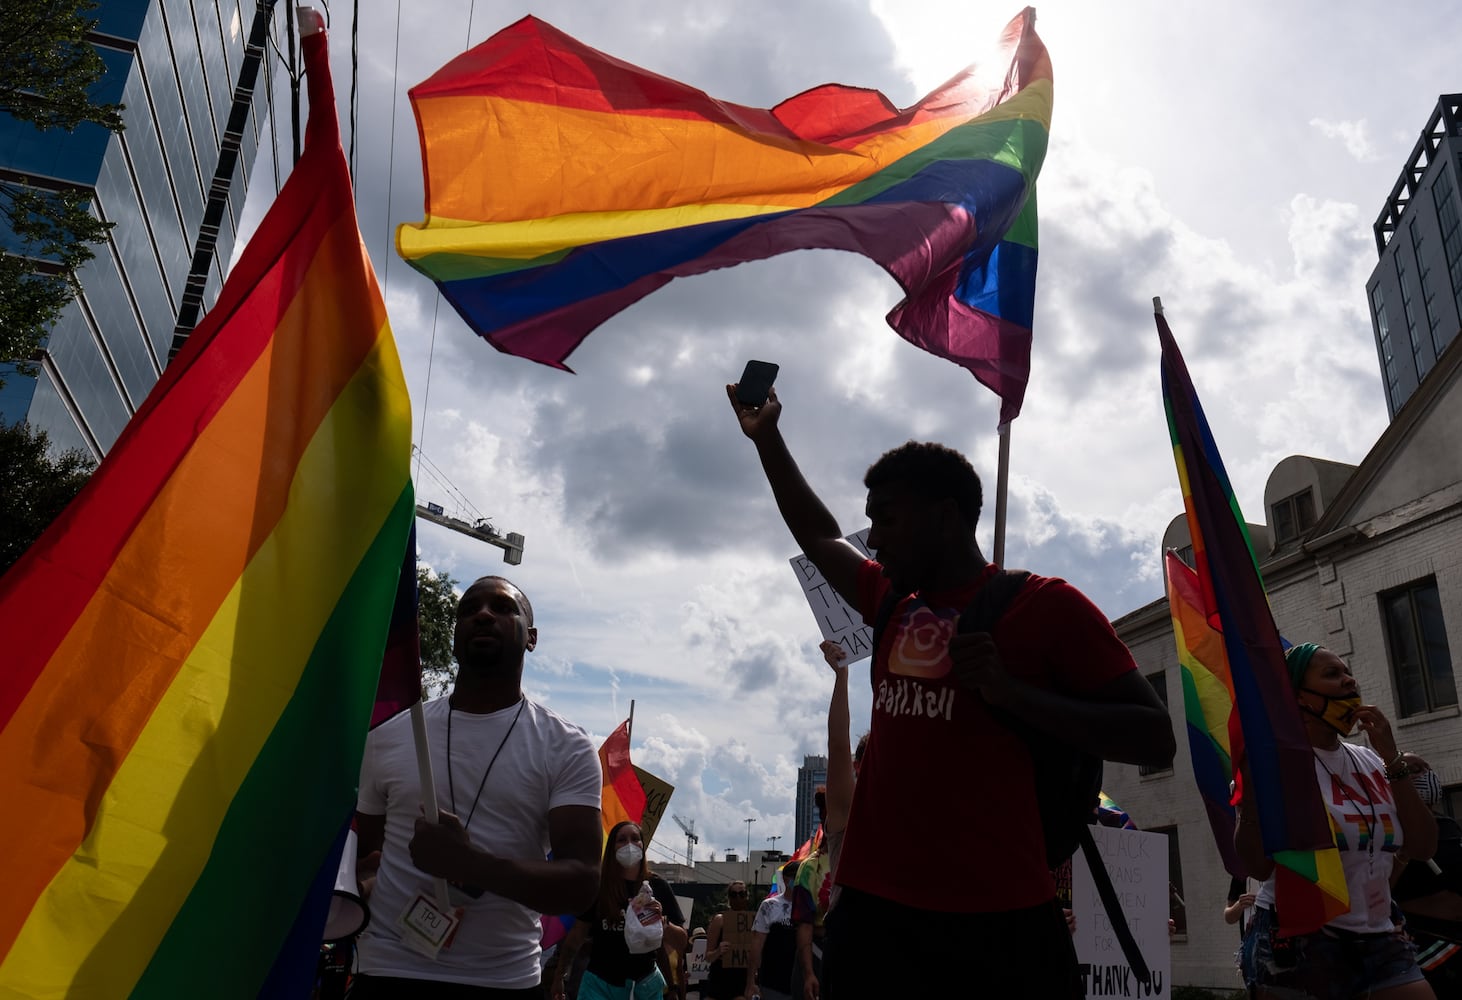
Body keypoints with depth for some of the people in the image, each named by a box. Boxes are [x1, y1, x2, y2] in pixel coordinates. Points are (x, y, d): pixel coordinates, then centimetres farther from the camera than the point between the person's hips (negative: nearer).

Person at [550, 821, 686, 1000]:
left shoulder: (658, 887, -4)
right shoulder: (598, 886, -5)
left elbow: (681, 942, -3)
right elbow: (578, 935, 4)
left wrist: (663, 922, -21)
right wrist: (559, 976, 8)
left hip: (645, 984, 1)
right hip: (600, 983, -1)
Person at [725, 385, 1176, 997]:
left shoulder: (1044, 605, -4)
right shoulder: (892, 600, 13)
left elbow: (1155, 740, -8)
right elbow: (820, 538, 30)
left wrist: (1011, 692, -18)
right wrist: (766, 438, 30)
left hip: (998, 922, -5)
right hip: (873, 909, 5)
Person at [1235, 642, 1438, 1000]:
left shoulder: (1370, 762, 9)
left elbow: (1423, 846, 0)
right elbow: (1257, 865, -18)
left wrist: (1391, 757, -5)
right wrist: (1249, 785, -29)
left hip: (1378, 938, 5)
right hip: (1300, 938, -5)